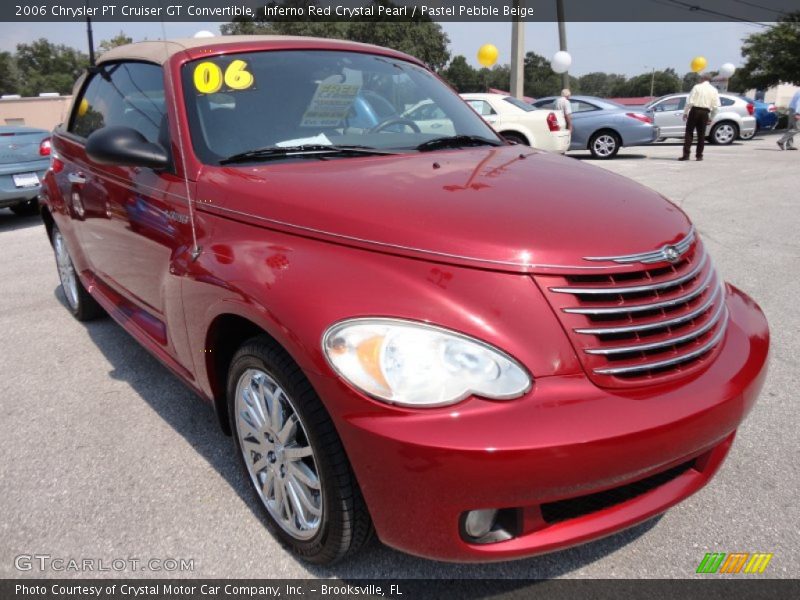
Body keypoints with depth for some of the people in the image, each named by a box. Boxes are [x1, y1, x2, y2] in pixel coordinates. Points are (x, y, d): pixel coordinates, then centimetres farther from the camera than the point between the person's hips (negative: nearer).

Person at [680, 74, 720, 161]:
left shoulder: (697, 87, -1)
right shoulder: (714, 90, 10)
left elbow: (690, 101, -8)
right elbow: (716, 106, 5)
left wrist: (685, 112, -3)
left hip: (695, 110, -3)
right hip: (705, 112, 4)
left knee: (689, 132, -1)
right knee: (701, 134, 9)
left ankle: (686, 154, -8)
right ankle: (699, 155, 10)